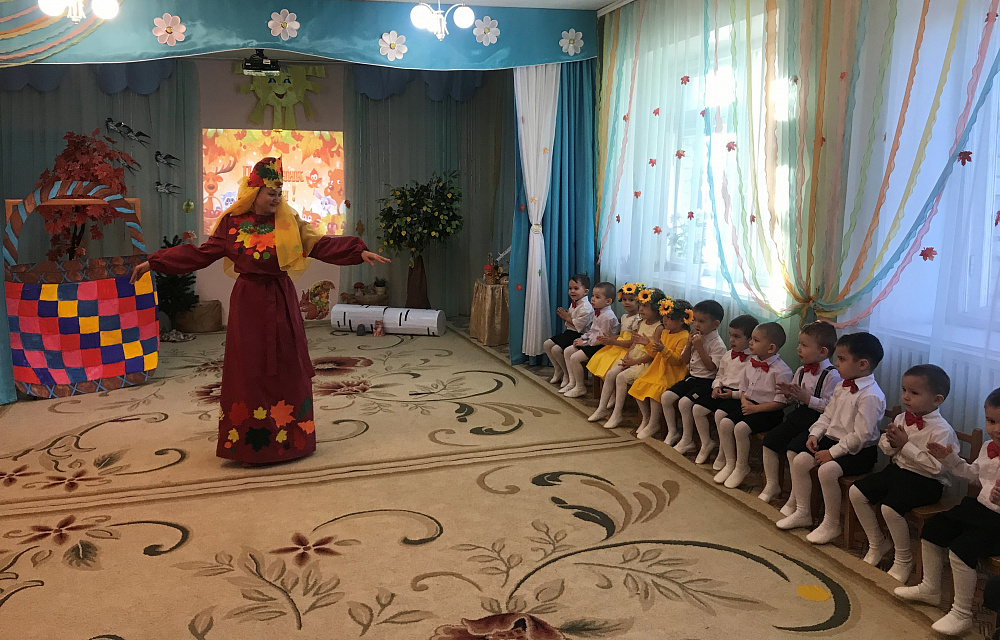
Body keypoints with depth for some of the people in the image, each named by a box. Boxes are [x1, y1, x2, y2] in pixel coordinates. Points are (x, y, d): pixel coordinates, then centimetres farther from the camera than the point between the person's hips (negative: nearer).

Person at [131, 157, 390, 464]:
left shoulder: (288, 222, 1)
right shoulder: (232, 223, 1)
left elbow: (321, 244, -4)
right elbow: (199, 254, 5)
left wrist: (359, 251, -15)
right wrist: (154, 263, 4)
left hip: (280, 300, 1)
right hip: (248, 301, 0)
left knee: (285, 369, 5)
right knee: (247, 371, 3)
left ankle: (288, 436, 18)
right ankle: (248, 440, 14)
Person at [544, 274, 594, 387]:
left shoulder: (586, 307, -18)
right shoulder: (574, 304, 12)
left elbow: (579, 325, -24)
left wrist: (567, 318, -13)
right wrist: (564, 316, 2)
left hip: (578, 335, -10)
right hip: (568, 332, 10)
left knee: (556, 349, -22)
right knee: (547, 344, 2)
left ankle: (567, 374, -1)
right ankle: (558, 370, 13)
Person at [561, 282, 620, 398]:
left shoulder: (607, 316, -23)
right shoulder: (598, 313, 9)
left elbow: (602, 338, -23)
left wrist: (585, 342, -17)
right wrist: (582, 338, 5)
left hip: (601, 345, -11)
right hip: (591, 342, 11)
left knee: (575, 357, -20)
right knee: (567, 351, 9)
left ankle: (580, 387, -5)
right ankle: (572, 381, 15)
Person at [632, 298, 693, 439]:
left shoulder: (684, 338, -14)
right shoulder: (664, 333, 13)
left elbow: (678, 360, -21)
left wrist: (664, 350, -32)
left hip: (673, 374, -9)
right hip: (658, 370, 9)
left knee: (656, 390, -29)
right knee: (638, 386, -5)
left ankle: (653, 424, -12)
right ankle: (646, 418, 14)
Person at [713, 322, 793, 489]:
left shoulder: (781, 370, -17)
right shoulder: (751, 365, 7)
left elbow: (781, 402, -17)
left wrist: (755, 408, -19)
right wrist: (744, 400, -4)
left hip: (768, 411, -8)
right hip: (750, 404, 8)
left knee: (741, 428, -26)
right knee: (724, 423, -11)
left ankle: (742, 467, -2)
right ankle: (730, 463, 7)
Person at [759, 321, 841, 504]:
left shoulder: (832, 376, -14)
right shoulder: (801, 371, 11)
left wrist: (808, 398, -24)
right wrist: (789, 394, 0)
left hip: (815, 421, -8)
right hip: (797, 415, 8)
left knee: (793, 450, -24)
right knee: (770, 439, -2)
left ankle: (795, 497, -8)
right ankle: (772, 484, 13)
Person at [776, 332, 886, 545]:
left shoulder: (871, 396, -21)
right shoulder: (842, 388, 8)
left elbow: (860, 435, -24)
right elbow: (828, 415, 16)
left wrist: (832, 453, -21)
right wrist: (815, 434, -1)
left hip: (859, 450, -9)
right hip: (833, 440, 9)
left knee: (827, 470, -29)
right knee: (800, 460, -4)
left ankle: (832, 524, -10)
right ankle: (803, 513, 11)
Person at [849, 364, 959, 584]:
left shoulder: (942, 430, -19)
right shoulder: (901, 419, 4)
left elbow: (936, 466, -26)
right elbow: (884, 447, 13)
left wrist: (906, 445, -24)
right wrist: (890, 442, -12)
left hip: (925, 481, -8)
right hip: (898, 469, 8)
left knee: (890, 507, -29)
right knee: (856, 492, -2)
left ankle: (904, 559, -3)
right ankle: (876, 543, 17)